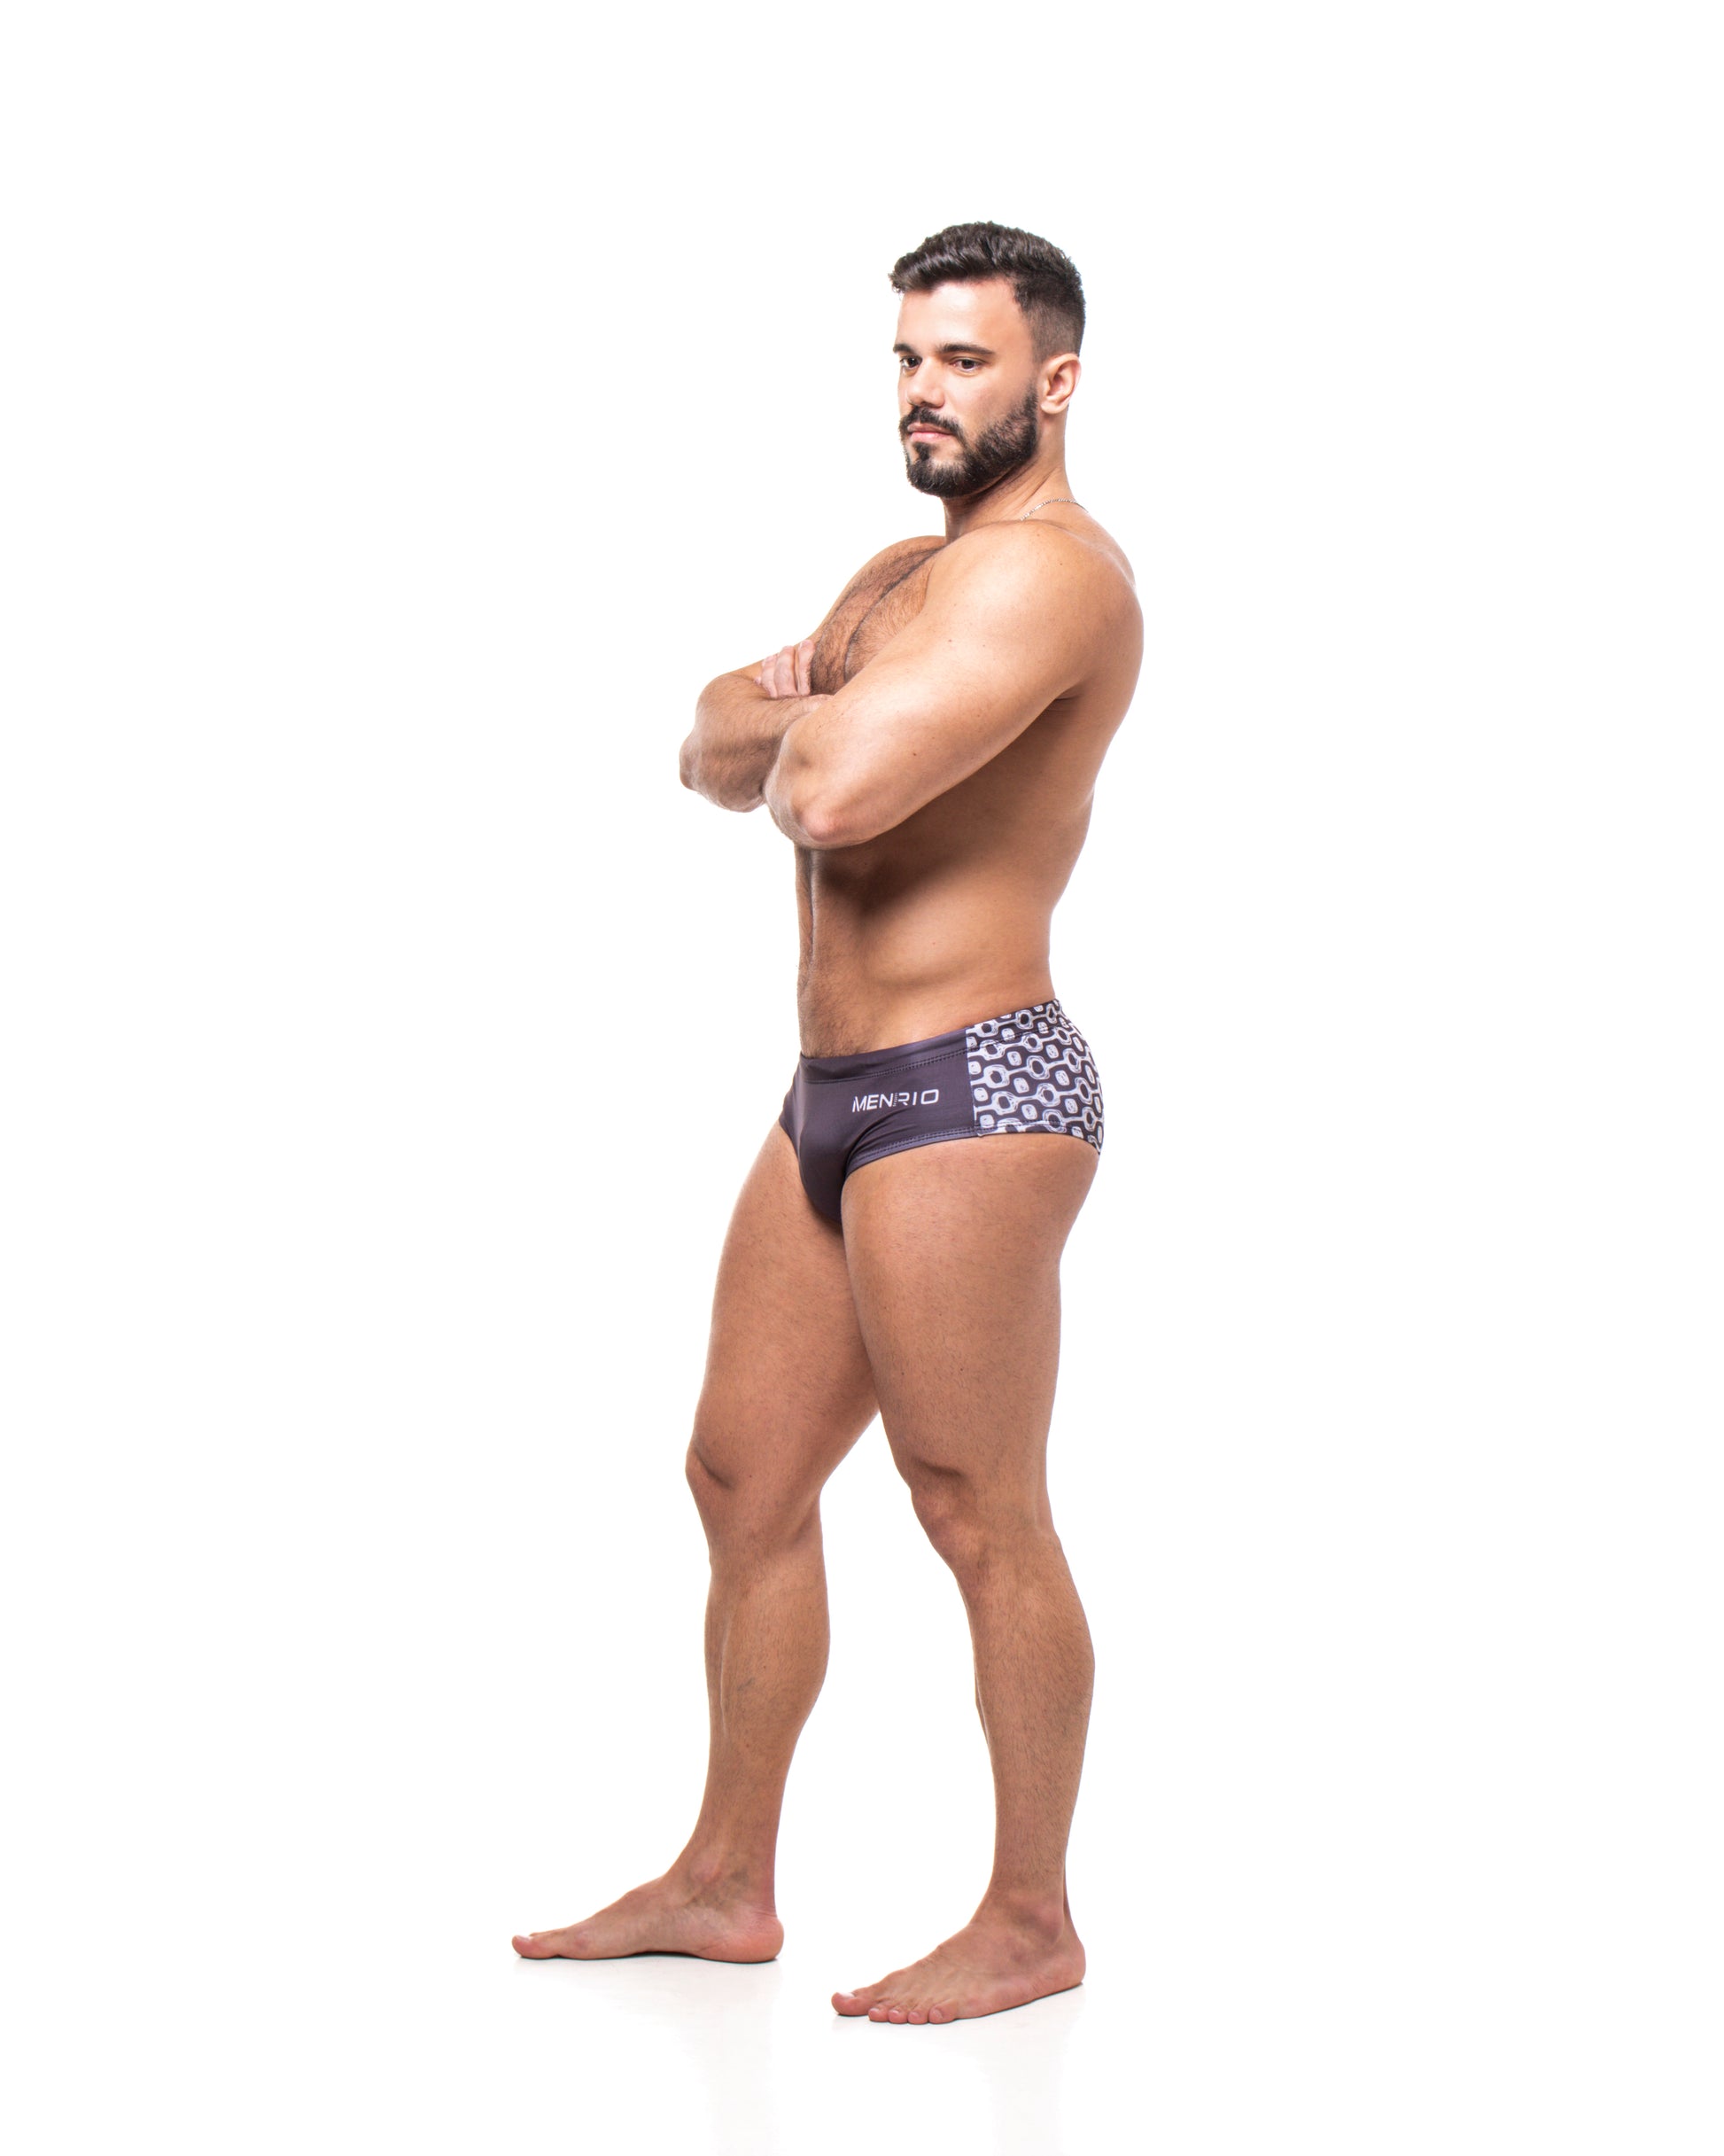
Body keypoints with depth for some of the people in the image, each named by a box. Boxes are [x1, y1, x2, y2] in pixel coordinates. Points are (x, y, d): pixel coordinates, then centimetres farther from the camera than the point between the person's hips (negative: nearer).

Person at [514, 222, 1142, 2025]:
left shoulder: (1047, 568, -14)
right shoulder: (903, 574, 20)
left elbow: (833, 792, -26)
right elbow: (716, 756, 19)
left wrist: (804, 723, -3)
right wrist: (799, 711, -3)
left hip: (965, 1095, -10)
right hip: (836, 1095, 10)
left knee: (981, 1520, -2)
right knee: (745, 1474, 14)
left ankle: (1031, 1924, 11)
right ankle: (726, 1883, 26)